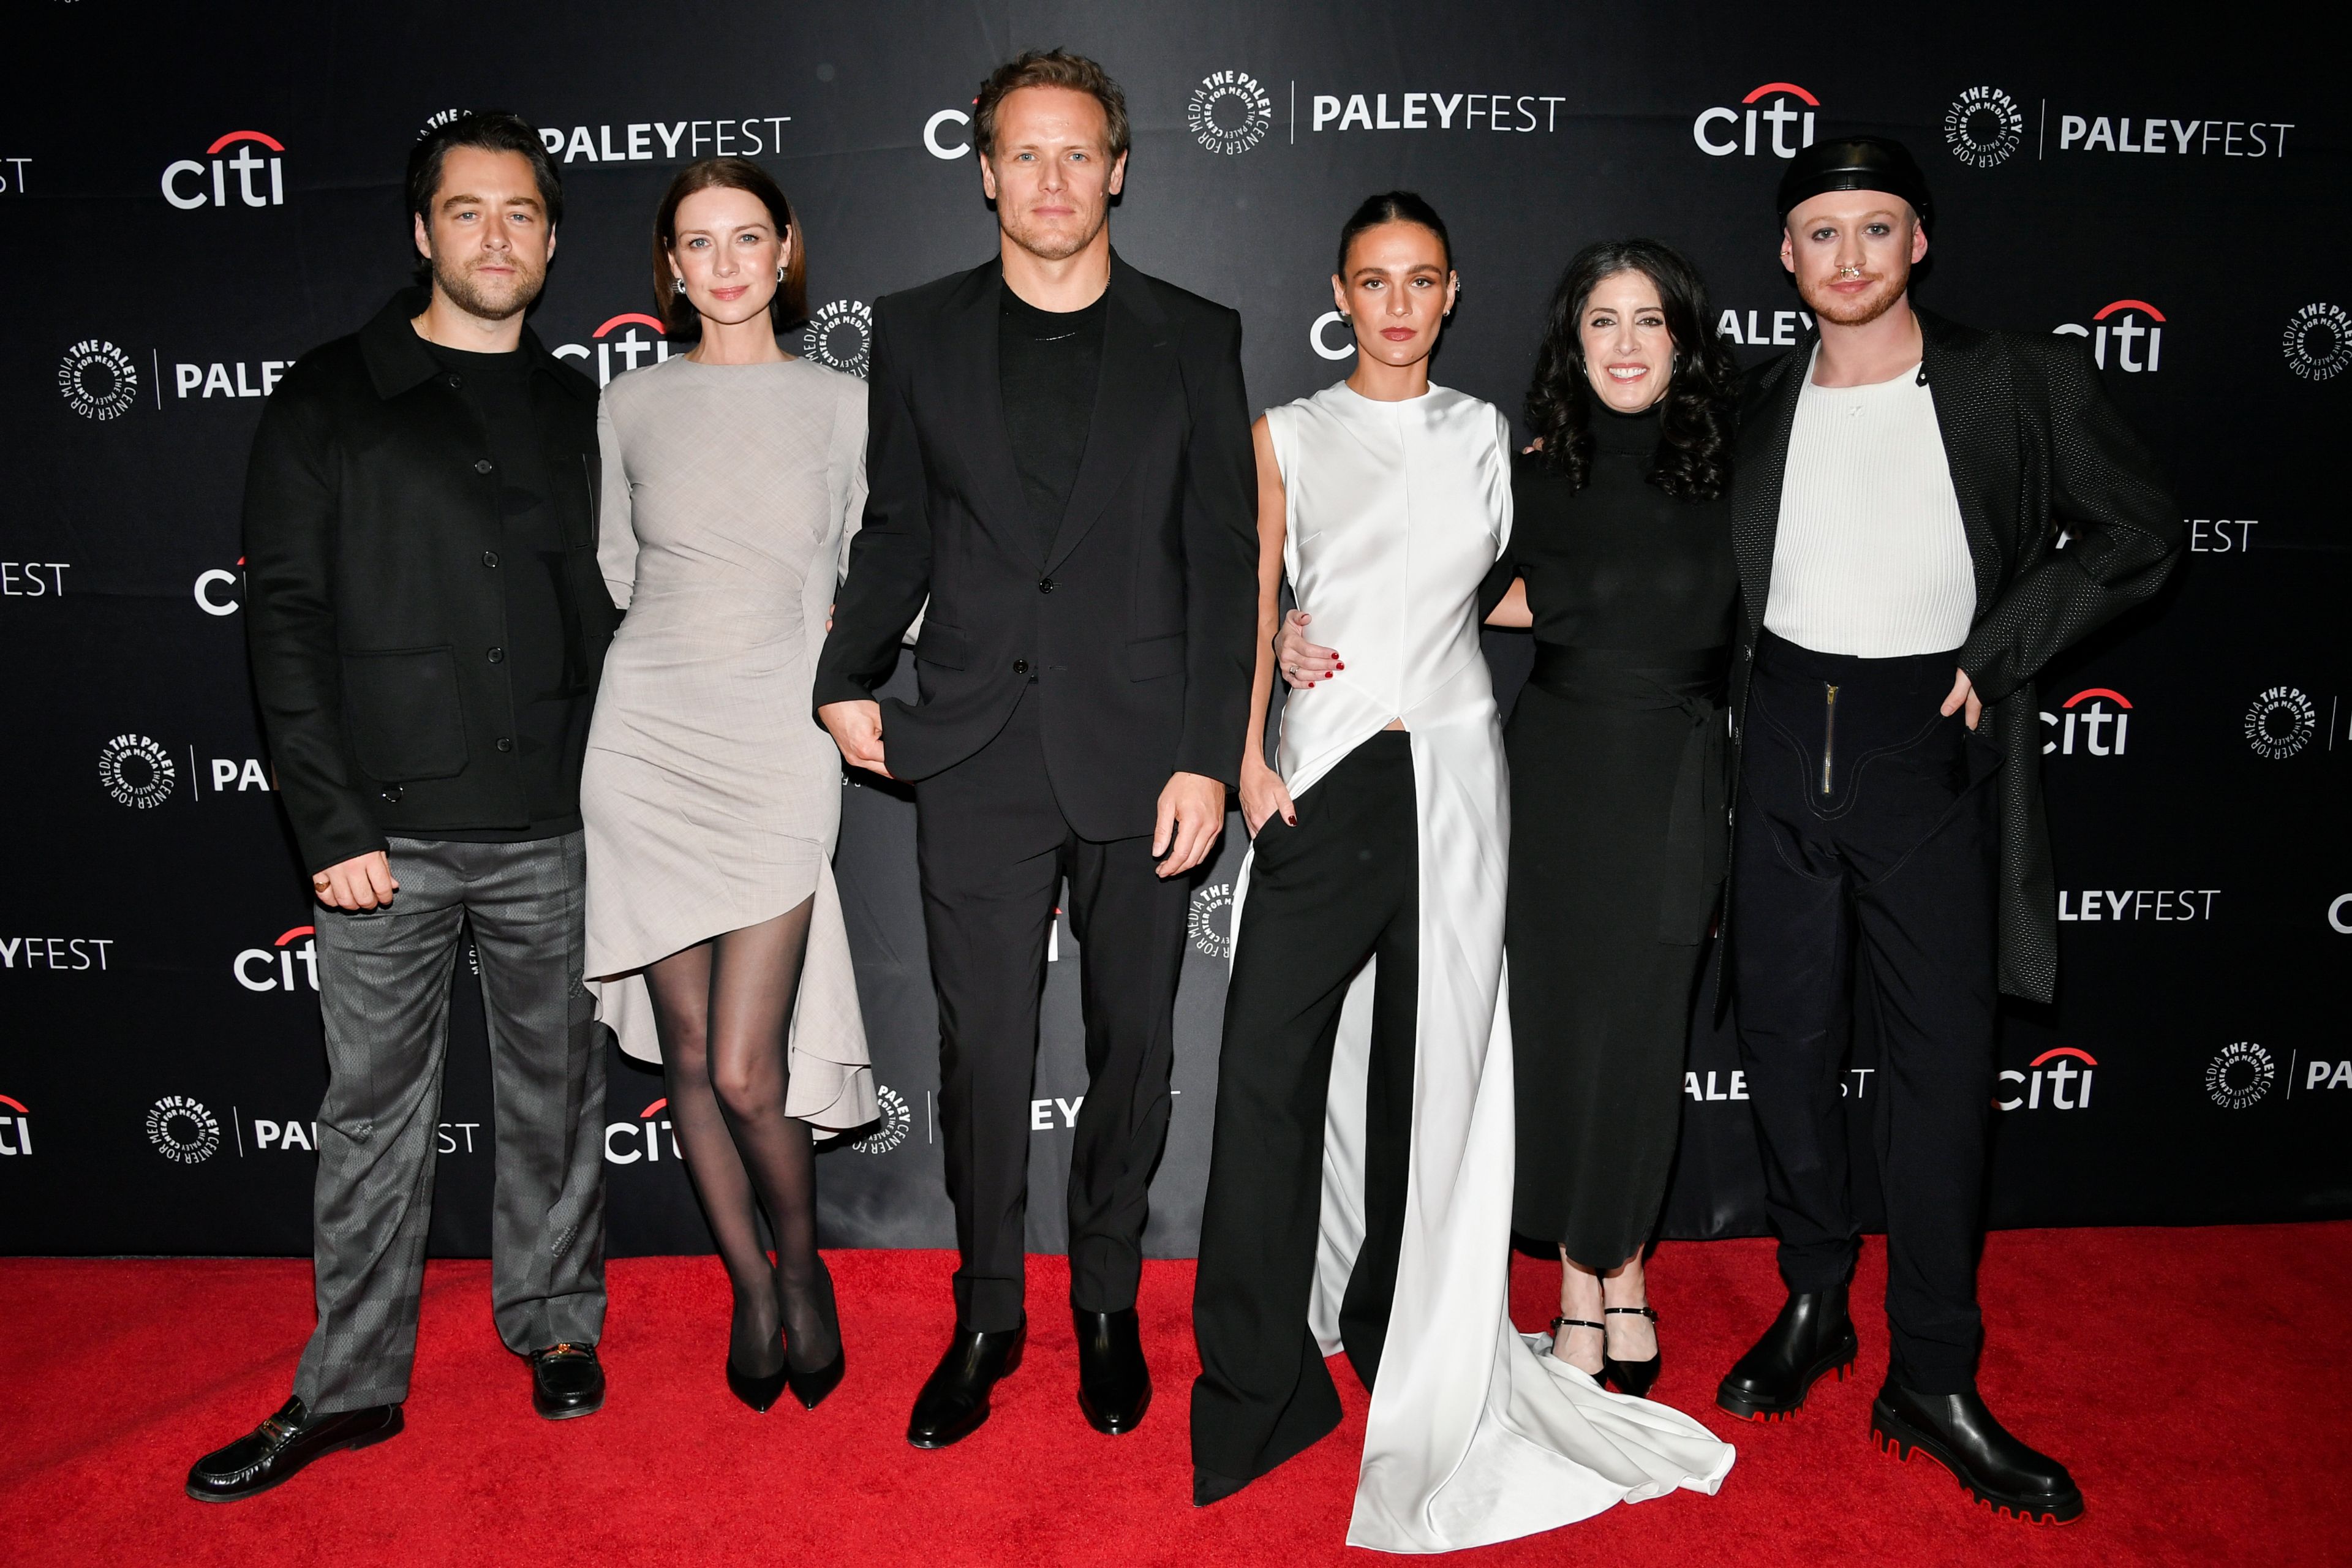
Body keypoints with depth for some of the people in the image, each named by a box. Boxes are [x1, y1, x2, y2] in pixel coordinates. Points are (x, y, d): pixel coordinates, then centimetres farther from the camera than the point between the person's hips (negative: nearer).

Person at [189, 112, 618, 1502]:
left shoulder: (581, 411, 11)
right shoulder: (331, 402, 3)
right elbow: (286, 617, -2)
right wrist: (332, 823, -9)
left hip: (556, 825, 2)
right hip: (393, 826, -2)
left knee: (557, 1088, 12)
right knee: (376, 1110, 7)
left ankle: (555, 1320, 30)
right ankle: (352, 1386, 21)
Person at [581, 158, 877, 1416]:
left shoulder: (843, 407, 5)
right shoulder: (632, 406, 8)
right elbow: (615, 578, 17)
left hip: (778, 750, -2)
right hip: (645, 743, 2)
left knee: (746, 1069, -8)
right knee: (686, 1053, 7)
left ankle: (802, 1265, 22)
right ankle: (750, 1289, 28)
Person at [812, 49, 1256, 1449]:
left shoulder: (1195, 339, 4)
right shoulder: (918, 335, 8)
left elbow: (1224, 559, 0)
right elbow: (898, 533, 13)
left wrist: (1208, 756, -7)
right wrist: (847, 678, -1)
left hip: (1142, 756, 0)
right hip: (976, 756, 1)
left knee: (1134, 1044, 11)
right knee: (983, 1054, 5)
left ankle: (1109, 1302, 31)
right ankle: (987, 1316, 25)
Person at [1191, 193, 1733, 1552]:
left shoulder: (1484, 434, 12)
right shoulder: (1291, 435, 8)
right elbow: (1257, 601, 2)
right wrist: (1249, 760, -8)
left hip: (1450, 770, 1)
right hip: (1324, 771, -1)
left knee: (1430, 1059, 6)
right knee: (1271, 1057, -8)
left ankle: (1407, 1332, 24)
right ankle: (1258, 1381, 3)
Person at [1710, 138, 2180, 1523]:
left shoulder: (2021, 383, 0)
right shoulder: (1762, 406, 10)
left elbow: (2140, 534, 1)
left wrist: (1996, 655, -6)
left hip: (1929, 747, -3)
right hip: (1784, 739, 3)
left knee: (1942, 1058, -1)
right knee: (1786, 1036, 9)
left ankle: (1935, 1381, 12)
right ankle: (1814, 1308, 28)